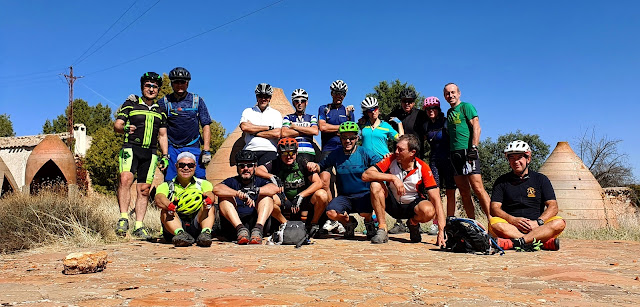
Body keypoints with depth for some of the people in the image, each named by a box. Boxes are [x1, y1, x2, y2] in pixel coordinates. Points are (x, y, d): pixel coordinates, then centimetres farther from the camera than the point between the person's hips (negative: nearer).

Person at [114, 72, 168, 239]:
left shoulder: (160, 111, 18)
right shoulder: (130, 104, 8)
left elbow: (162, 136, 19)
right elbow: (117, 125, 0)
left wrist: (165, 156, 8)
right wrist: (124, 128, -24)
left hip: (150, 153, 3)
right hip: (130, 149, -3)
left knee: (144, 190, 1)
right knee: (126, 179, -27)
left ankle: (139, 227, 6)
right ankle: (123, 218, -22)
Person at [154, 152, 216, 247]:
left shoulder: (203, 184, 13)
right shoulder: (167, 186, 11)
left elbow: (210, 194, -10)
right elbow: (159, 198, -12)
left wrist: (208, 199, -37)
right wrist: (169, 205, -37)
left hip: (197, 225, 0)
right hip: (175, 225, 0)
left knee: (209, 207, -22)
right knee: (165, 211, -26)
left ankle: (206, 232, -45)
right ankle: (180, 234, -49)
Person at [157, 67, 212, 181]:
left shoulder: (197, 101, 8)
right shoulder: (164, 102, 7)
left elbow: (206, 126, 5)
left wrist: (206, 150, -5)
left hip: (193, 147, 0)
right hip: (172, 148, 0)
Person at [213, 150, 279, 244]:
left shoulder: (260, 182, 14)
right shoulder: (232, 182, 13)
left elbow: (275, 188, -10)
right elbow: (216, 189, -10)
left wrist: (255, 191, -27)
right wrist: (238, 194, -26)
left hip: (256, 221, 0)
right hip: (233, 225, 0)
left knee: (267, 196, -13)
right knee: (224, 198, -15)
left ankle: (258, 229, -37)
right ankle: (241, 229, -36)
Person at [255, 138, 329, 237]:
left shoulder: (303, 162, -10)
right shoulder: (276, 164, -5)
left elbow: (318, 183, -16)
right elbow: (257, 170, -13)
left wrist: (300, 196, -23)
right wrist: (272, 177, -27)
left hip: (305, 200, -1)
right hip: (285, 201, 1)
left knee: (321, 195, -31)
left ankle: (313, 224, -2)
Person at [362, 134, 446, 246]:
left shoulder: (423, 168, -18)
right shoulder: (391, 159, -15)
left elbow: (436, 199, -22)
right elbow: (365, 175, -25)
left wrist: (441, 232, -32)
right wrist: (393, 178, -34)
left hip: (413, 204, -1)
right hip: (392, 203, 1)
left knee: (429, 211, -35)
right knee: (376, 185, -27)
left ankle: (413, 223, 3)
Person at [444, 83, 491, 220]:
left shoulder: (466, 107, 2)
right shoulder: (449, 112, 21)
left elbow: (476, 128, -7)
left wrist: (473, 148, -17)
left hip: (467, 152, -6)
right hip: (454, 153, 7)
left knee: (477, 188, -14)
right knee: (464, 192, 4)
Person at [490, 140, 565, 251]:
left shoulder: (541, 179, 12)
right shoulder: (502, 181, 11)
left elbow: (553, 207, 2)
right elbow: (494, 208, 0)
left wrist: (538, 222, -16)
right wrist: (513, 220, -18)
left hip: (537, 226, 1)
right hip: (511, 226, -1)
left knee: (559, 223, -27)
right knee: (494, 223, -32)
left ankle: (514, 242, -41)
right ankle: (545, 242, -34)